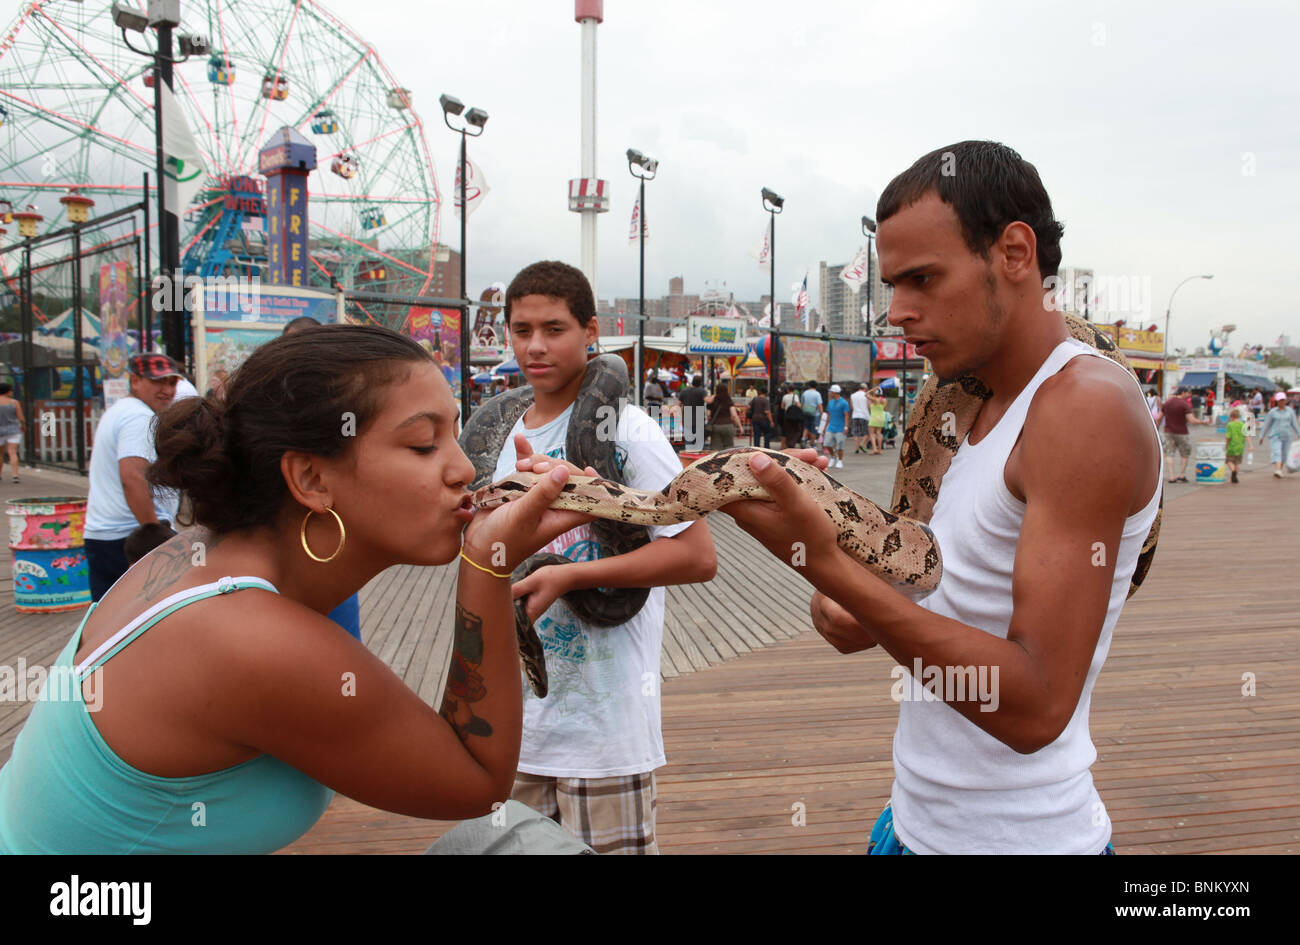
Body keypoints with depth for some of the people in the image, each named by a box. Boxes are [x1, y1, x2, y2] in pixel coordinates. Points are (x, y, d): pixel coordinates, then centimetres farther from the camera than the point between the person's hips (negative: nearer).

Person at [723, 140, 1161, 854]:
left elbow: (1036, 706, -27)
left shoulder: (1089, 406, -20)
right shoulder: (974, 406, 7)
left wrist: (828, 564, -33)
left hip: (1016, 833, -8)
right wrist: (847, 606, -6)